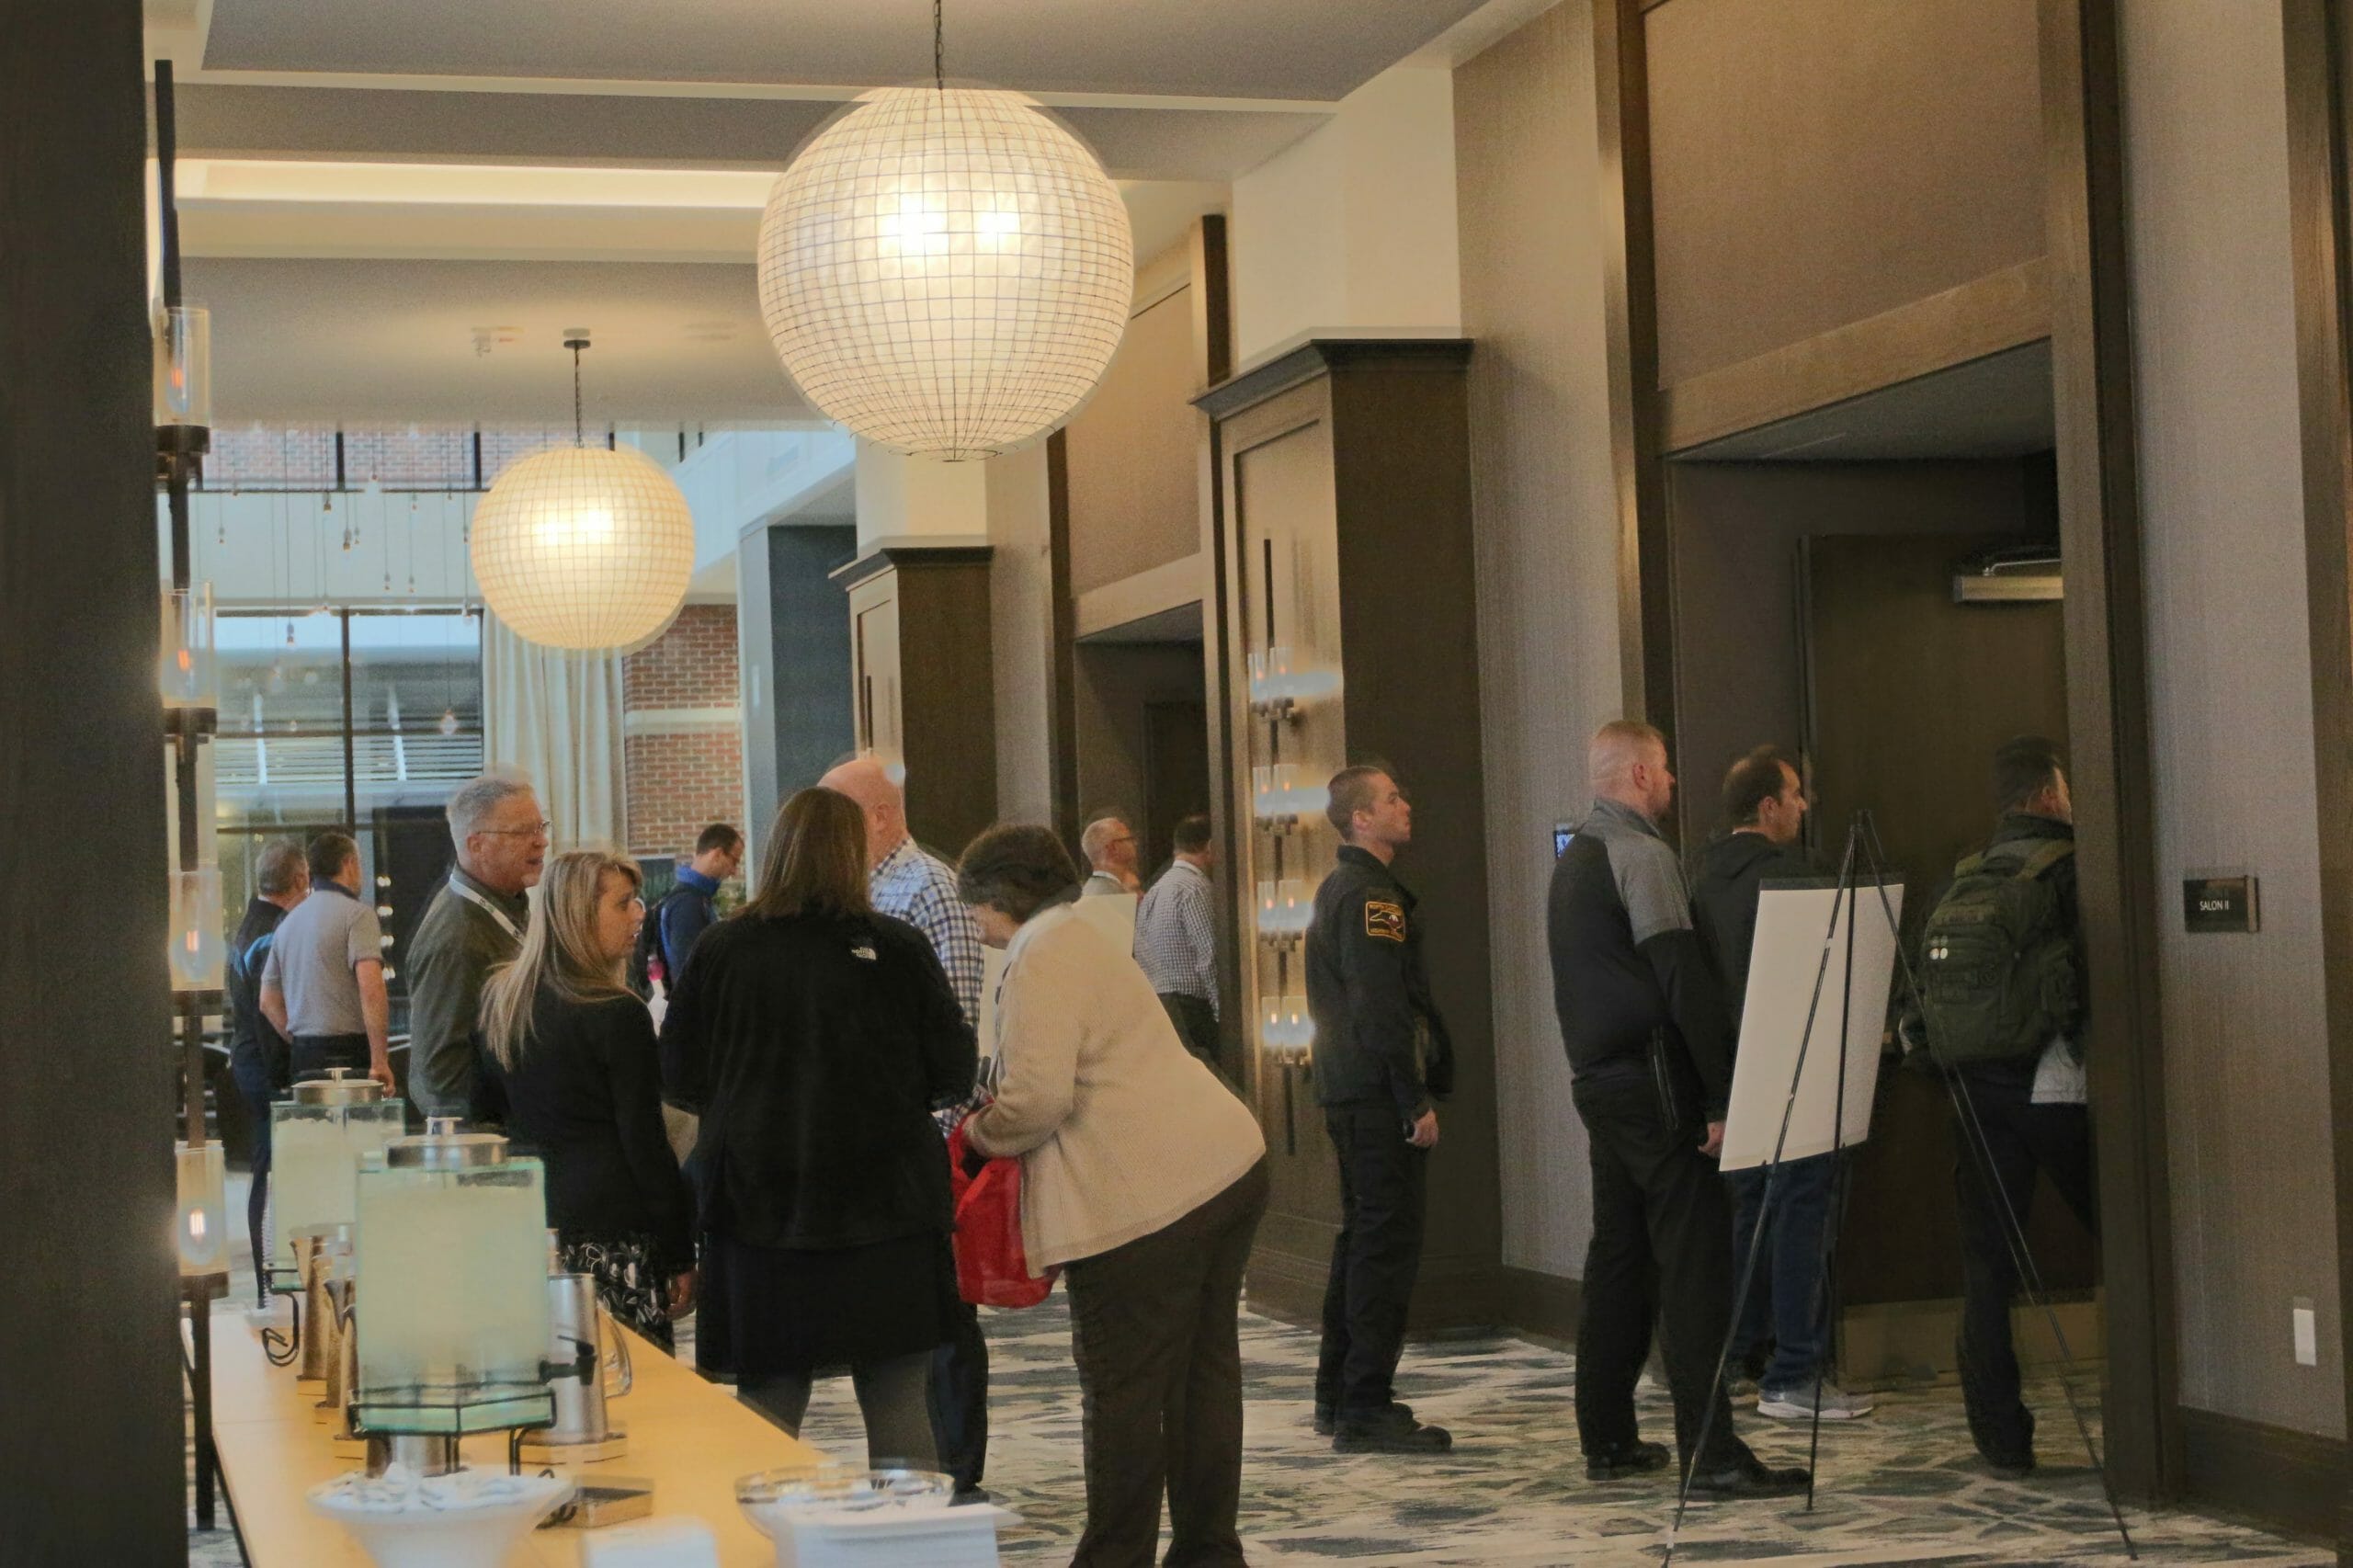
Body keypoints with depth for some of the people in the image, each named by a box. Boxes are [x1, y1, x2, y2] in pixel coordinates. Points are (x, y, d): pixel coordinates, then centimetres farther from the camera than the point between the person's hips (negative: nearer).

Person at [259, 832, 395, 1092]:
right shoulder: (356, 914, -7)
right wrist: (380, 1061, -19)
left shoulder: (288, 922, 17)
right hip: (349, 1055, -7)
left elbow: (268, 1002, 19)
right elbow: (371, 989, -19)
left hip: (302, 1060, 7)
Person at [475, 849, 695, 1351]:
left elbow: (484, 1112, 15)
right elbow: (646, 1142, -11)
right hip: (611, 1234, -7)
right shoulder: (617, 1014, -13)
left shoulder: (499, 1000, 8)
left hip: (527, 1229, 7)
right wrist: (681, 1254, -5)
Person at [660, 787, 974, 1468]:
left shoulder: (721, 949, -3)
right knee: (898, 1405, 6)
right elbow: (953, 1073, -2)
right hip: (885, 1204, -1)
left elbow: (680, 1078, 2)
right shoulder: (896, 949, -7)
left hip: (758, 1206, 1)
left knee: (768, 1402, 8)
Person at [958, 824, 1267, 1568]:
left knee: (1123, 1387, 1)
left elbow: (1038, 1096, -20)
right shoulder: (1078, 937, 21)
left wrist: (984, 1132, -1)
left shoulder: (1039, 962, -11)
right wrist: (1007, 1119, 23)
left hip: (1148, 1200, -10)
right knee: (1205, 1368, 14)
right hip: (1230, 1168, 10)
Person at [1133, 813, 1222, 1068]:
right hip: (1190, 1006, -9)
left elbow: (1141, 956, 15)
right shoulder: (1196, 889, -11)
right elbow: (1209, 958, -16)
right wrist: (1224, 1016, -14)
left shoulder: (1153, 891, 16)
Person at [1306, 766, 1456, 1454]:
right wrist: (1417, 1101, -20)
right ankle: (1366, 1409, -8)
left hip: (1347, 1090, 11)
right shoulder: (1370, 895, -15)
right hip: (1379, 1092, -11)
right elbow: (1383, 1008, -21)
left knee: (1363, 1239, 17)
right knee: (1388, 1245, -8)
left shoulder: (1338, 890, 18)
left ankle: (1338, 1396, 23)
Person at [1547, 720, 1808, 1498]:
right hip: (1651, 1080, -10)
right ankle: (1711, 1454, -13)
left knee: (1618, 1258, 14)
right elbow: (1686, 981, -18)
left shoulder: (1571, 861, 17)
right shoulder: (1642, 856, -12)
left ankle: (1607, 1439, 17)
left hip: (1596, 1078, 10)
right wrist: (1721, 1097, -17)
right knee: (1693, 1259, -10)